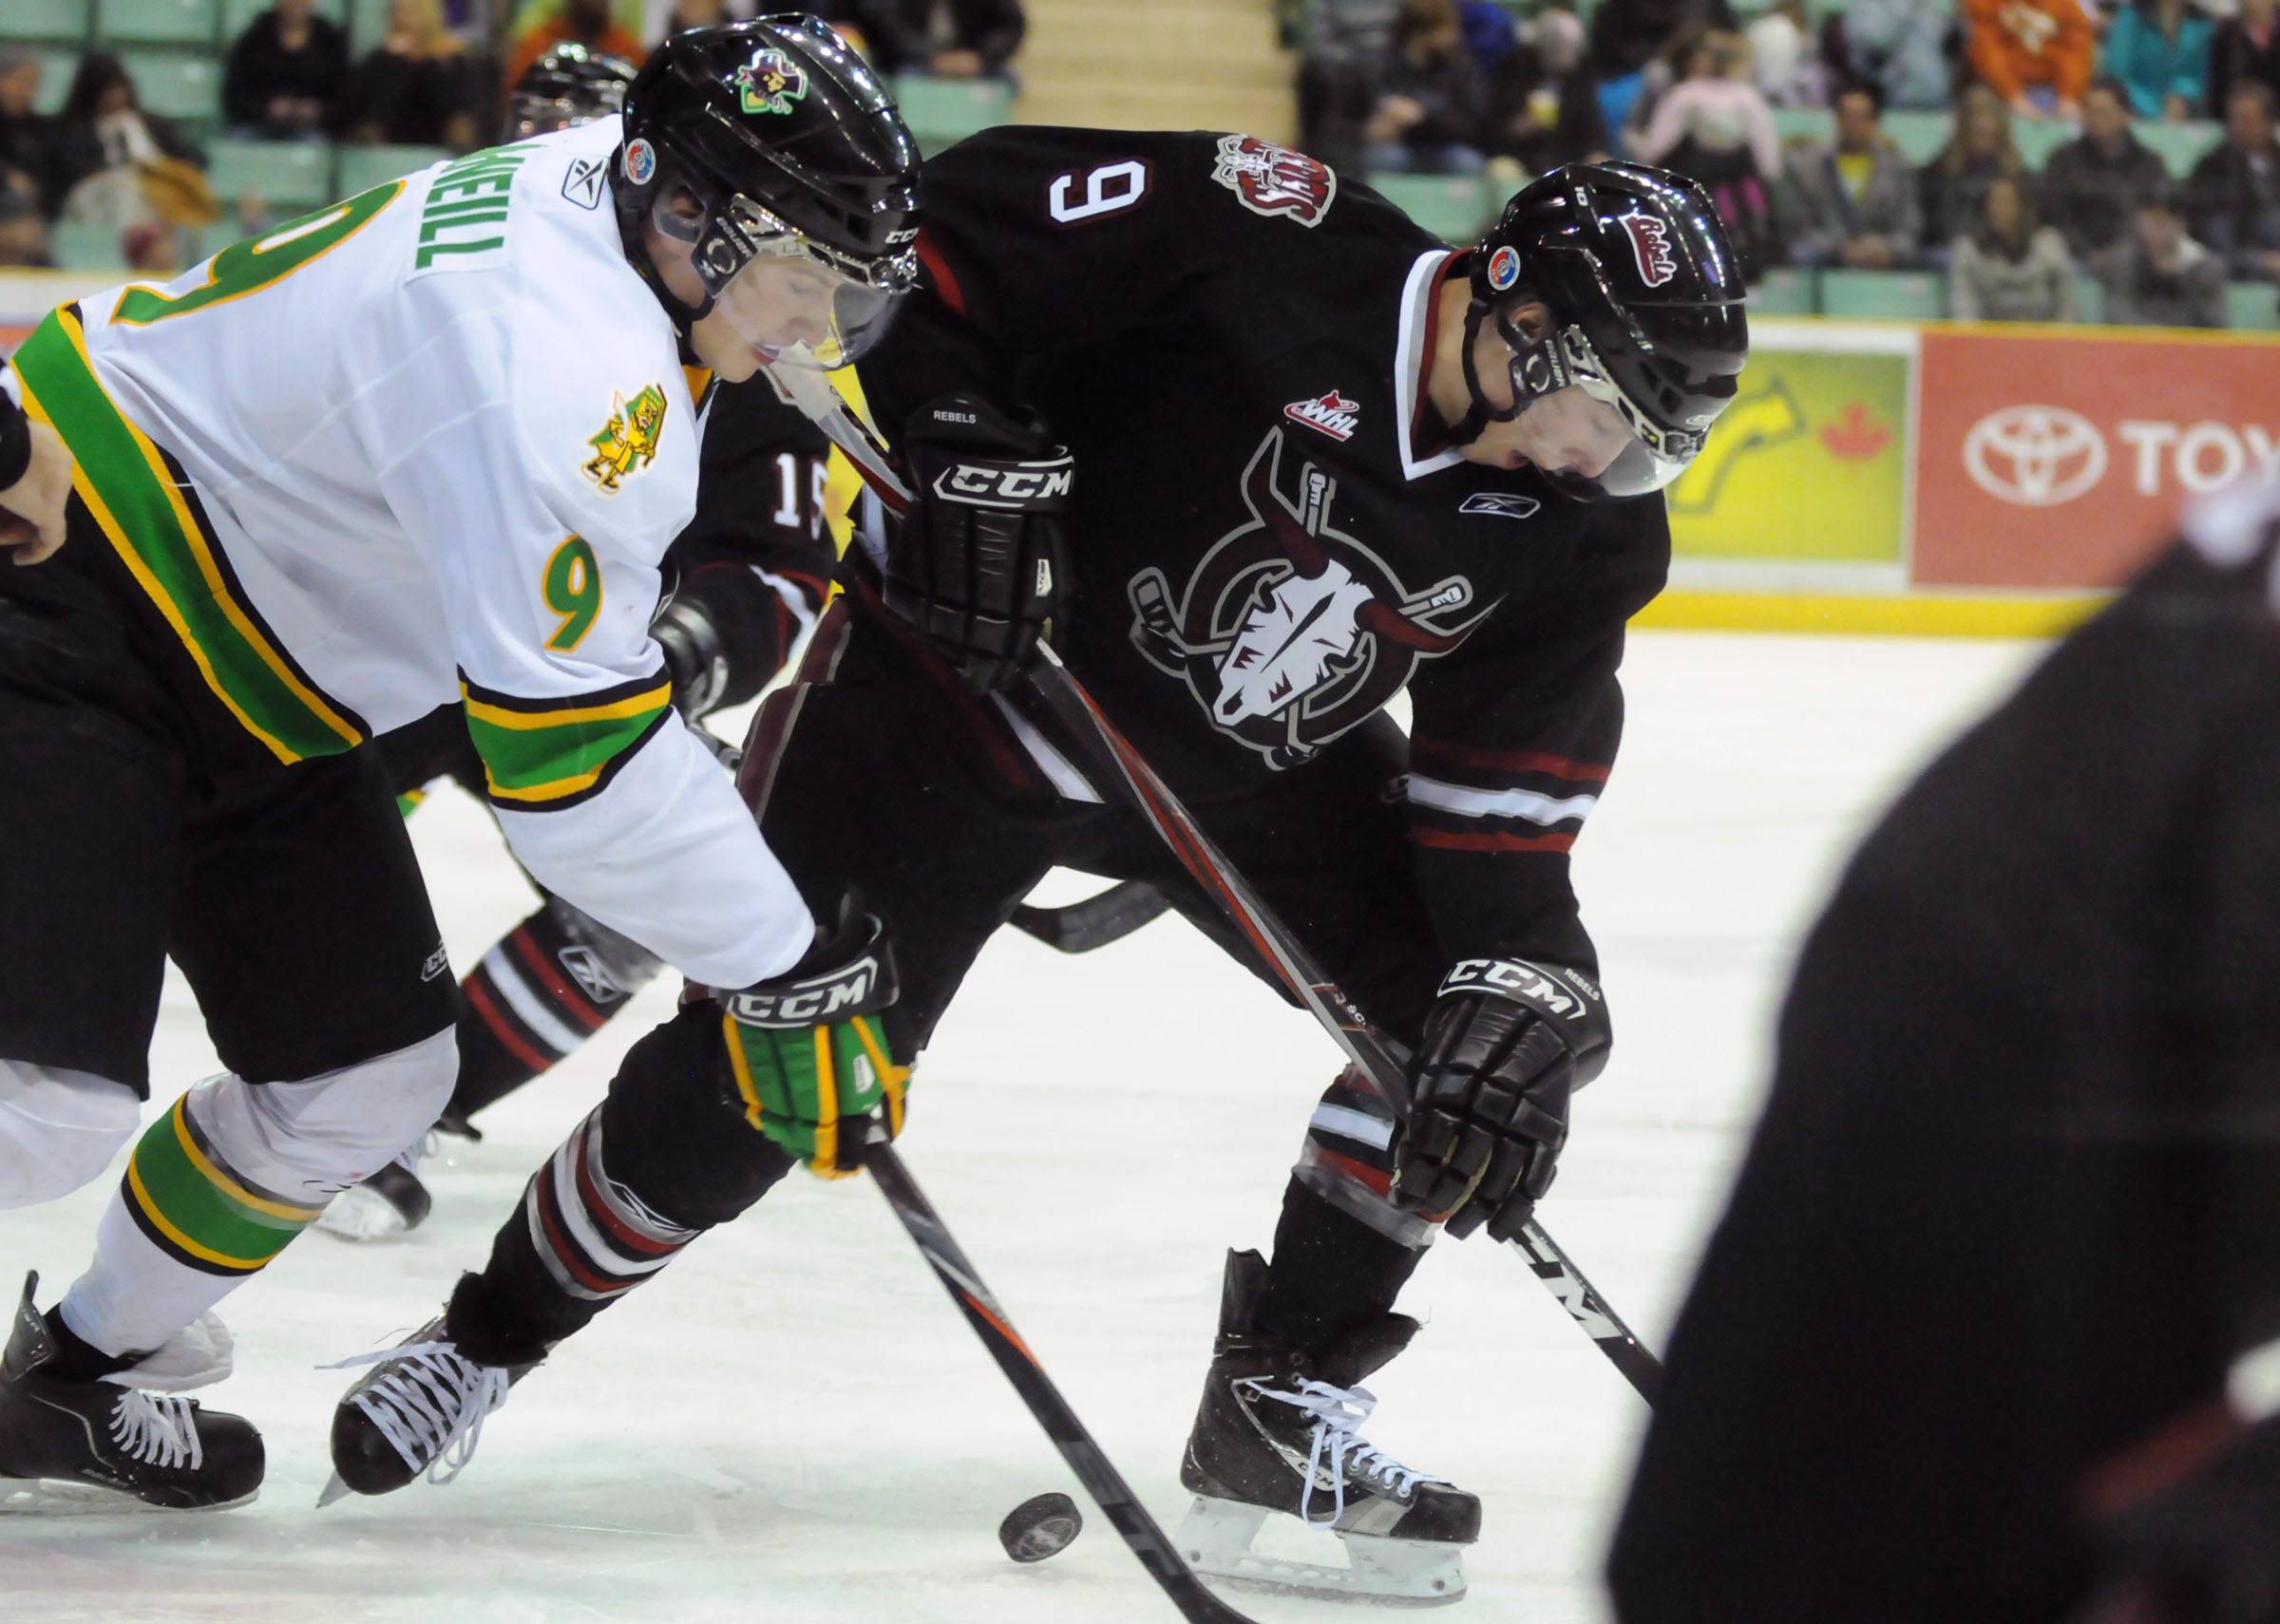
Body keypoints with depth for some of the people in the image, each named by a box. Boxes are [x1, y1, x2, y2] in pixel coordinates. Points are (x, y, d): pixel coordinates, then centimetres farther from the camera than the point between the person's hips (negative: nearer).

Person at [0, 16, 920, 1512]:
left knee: (370, 1069, 10)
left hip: (249, 682, 10)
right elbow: (573, 751, -31)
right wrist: (784, 965, -24)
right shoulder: (560, 360, -31)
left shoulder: (610, 186, -2)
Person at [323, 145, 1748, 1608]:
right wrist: (960, 446, -30)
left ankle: (1280, 1401, 1)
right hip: (967, 673, -5)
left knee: (1468, 999, -10)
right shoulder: (1276, 246, -28)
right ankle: (490, 1335, 15)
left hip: (1251, 766, 5)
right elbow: (945, 232, -22)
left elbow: (1513, 794, -12)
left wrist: (1519, 1000, -26)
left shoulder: (1575, 528, -12)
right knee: (763, 1069, -10)